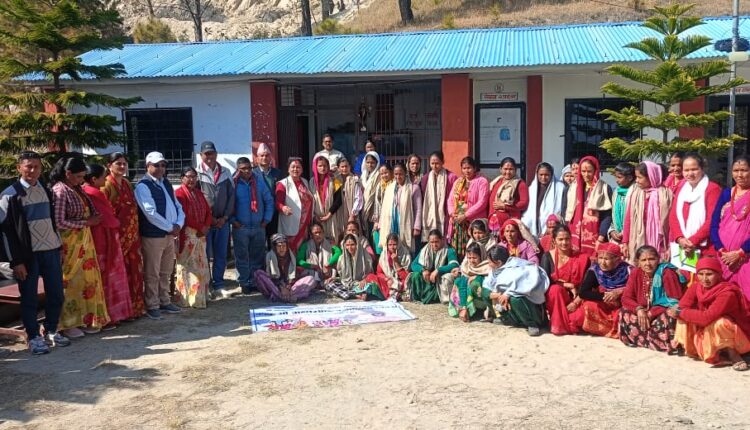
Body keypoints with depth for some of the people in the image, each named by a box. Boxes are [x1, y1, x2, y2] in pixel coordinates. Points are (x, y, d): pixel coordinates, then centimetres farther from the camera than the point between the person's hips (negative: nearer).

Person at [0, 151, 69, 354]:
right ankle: (34, 337, 16)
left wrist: (60, 248, 14)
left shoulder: (46, 190, 10)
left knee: (56, 294, 9)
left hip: (51, 250, 5)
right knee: (29, 298, 4)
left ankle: (51, 331, 26)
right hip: (28, 253, -5)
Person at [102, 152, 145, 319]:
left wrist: (136, 231, 14)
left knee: (134, 271, 10)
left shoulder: (127, 184, 14)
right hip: (117, 235, -7)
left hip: (132, 235, 7)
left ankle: (135, 306, 20)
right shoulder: (107, 185, -8)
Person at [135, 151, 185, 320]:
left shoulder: (166, 184, 14)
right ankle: (152, 306, 10)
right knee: (152, 274, 1)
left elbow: (178, 206, 14)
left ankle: (165, 302, 26)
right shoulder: (143, 187, -11)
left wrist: (178, 224, -4)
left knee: (166, 272, 16)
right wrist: (170, 227, -14)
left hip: (170, 235, 8)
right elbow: (151, 213, -19)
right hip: (153, 236, -8)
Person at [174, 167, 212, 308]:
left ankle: (200, 296, 18)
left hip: (200, 234, 8)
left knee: (201, 266, 10)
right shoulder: (179, 193, -10)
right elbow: (184, 216, -17)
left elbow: (207, 210, 13)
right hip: (186, 234, -8)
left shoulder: (199, 193, 15)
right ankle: (187, 298, -1)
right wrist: (201, 227, -13)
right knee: (187, 266, -6)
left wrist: (206, 226, -4)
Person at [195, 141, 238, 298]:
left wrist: (225, 217, -2)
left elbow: (231, 195, 7)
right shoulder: (197, 173, -4)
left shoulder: (225, 173, 8)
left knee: (221, 255, 8)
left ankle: (219, 286, 16)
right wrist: (208, 218, -9)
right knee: (204, 255, 2)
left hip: (223, 221, 4)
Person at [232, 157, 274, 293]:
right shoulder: (233, 183, -3)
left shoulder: (259, 181, 4)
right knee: (242, 257, 3)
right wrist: (233, 220, -7)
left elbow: (269, 200, 8)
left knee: (257, 257, 10)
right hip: (240, 227, -2)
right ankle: (244, 283, 12)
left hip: (259, 226, 3)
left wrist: (266, 219, 2)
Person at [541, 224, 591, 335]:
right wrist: (567, 285, -15)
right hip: (553, 298, 0)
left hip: (575, 298, 0)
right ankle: (558, 325, -19)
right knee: (556, 289, -35)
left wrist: (576, 302, -18)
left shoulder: (581, 258, -2)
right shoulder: (547, 257, -2)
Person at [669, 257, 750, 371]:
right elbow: (682, 306, -12)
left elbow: (706, 317, -37)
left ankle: (734, 356, -12)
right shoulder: (696, 287, -8)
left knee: (719, 322, -36)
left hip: (739, 336, -7)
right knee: (685, 317, -10)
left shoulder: (728, 293, -29)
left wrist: (680, 313, -27)